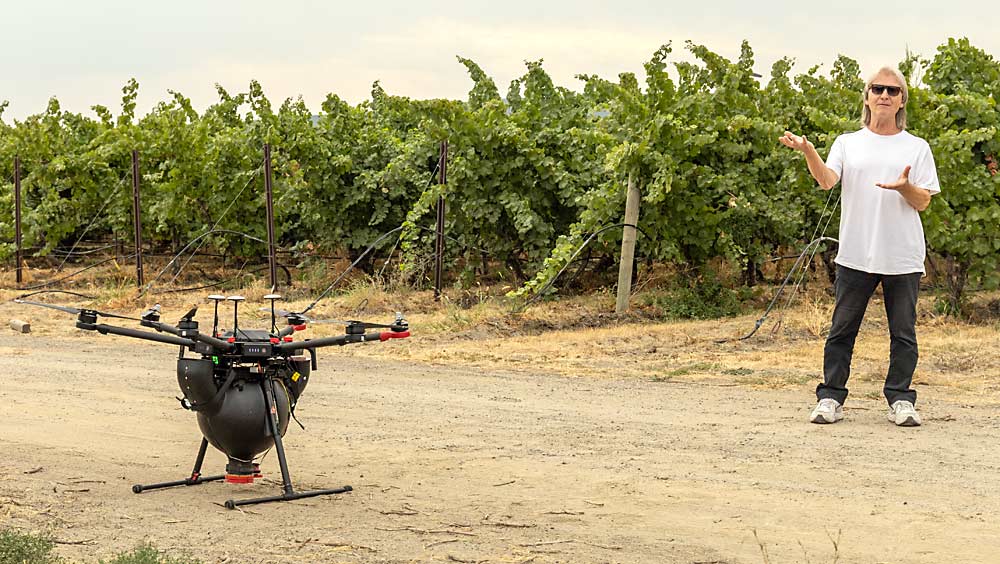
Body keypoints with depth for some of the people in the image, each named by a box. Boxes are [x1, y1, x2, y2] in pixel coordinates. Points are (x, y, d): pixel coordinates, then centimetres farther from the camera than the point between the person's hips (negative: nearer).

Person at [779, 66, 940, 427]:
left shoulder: (916, 148, 10)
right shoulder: (848, 144, 10)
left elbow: (923, 203, 4)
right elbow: (826, 181, -8)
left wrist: (905, 187, -18)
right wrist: (808, 151, -25)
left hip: (903, 257, 0)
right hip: (856, 254, 0)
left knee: (903, 333, 3)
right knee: (842, 329, 2)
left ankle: (900, 400, 11)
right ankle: (831, 397, 8)